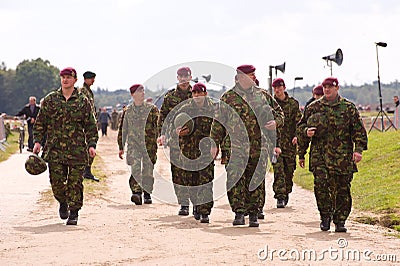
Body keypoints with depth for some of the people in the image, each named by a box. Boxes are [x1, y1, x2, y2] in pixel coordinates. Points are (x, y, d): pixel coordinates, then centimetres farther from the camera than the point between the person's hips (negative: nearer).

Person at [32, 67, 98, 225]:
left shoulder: (83, 101, 5)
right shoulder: (50, 100, 8)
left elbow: (90, 125, 7)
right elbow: (40, 122, 11)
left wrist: (92, 145, -3)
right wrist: (37, 141, 1)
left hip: (77, 150, -1)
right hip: (55, 149, 1)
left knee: (75, 182, -3)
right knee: (56, 181, 0)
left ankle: (74, 213, 7)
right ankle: (63, 202, 29)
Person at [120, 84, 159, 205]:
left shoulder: (151, 108, 4)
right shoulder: (128, 110, 9)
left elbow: (158, 126, 4)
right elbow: (123, 129, 15)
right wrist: (121, 147, 13)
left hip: (149, 144, 0)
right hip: (133, 144, 0)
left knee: (148, 170, 3)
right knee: (135, 169, -15)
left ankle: (147, 194, 17)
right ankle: (136, 193, -24)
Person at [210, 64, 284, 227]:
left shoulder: (263, 95, 11)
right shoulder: (228, 98, 4)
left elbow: (279, 112, 19)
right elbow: (218, 121, 7)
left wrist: (275, 122, -4)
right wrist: (215, 144, 3)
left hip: (259, 147, 2)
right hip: (236, 147, -2)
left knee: (256, 180, 5)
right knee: (236, 179, -9)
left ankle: (254, 214, 12)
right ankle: (239, 212, -5)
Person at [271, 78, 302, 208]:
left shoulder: (293, 103, 6)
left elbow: (299, 121, 3)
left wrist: (296, 135, -11)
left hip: (290, 142, 1)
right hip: (275, 140, -1)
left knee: (289, 170, 8)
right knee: (278, 170, -12)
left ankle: (286, 193, 27)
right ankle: (280, 197, -15)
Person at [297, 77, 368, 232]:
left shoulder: (348, 107, 7)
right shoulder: (313, 107, 11)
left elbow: (359, 130, 5)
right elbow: (301, 128, 20)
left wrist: (358, 149, -6)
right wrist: (306, 131, 0)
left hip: (342, 155, 0)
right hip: (319, 154, 0)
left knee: (342, 189, 0)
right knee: (321, 183, -17)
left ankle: (340, 221, 12)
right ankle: (325, 216, 0)